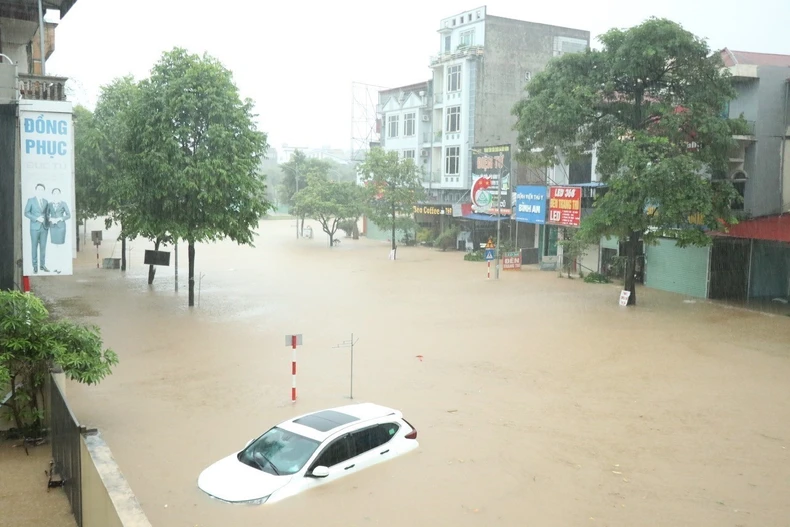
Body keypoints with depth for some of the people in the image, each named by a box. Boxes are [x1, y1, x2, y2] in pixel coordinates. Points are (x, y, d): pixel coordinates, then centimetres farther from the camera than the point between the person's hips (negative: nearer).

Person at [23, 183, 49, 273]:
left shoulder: (45, 201, 12)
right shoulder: (31, 200, 0)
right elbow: (26, 213, -5)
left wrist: (46, 220, 3)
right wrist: (36, 218, -16)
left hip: (44, 227, 3)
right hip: (35, 227, -3)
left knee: (43, 247, 4)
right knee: (34, 247, 1)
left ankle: (43, 265, 10)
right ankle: (35, 266, 6)